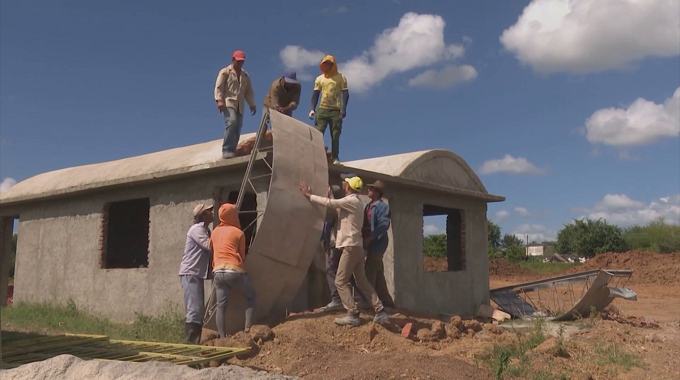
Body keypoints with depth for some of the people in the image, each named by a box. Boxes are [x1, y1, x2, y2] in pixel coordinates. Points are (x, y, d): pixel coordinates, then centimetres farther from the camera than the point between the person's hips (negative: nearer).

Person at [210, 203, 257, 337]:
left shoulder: (215, 231, 15)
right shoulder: (238, 233, 3)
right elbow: (242, 255, 8)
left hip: (218, 272, 4)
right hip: (234, 271, -4)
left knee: (221, 306, 5)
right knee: (251, 297, 14)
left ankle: (222, 337, 0)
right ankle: (248, 328, 1)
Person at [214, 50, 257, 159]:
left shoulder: (245, 76, 23)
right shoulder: (225, 72, 5)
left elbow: (249, 91, 22)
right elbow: (218, 87, -5)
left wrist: (252, 104, 11)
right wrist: (219, 100, -19)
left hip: (239, 106, 6)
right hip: (227, 103, -6)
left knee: (237, 129, -3)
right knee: (232, 122, -28)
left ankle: (231, 151, 0)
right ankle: (227, 150, -29)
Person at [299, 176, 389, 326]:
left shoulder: (351, 201, -13)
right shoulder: (355, 202, 16)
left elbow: (330, 203, -18)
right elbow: (334, 204, 18)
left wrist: (309, 195, -10)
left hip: (351, 247, -9)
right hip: (356, 247, 9)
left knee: (340, 281, -5)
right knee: (362, 282, 10)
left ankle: (353, 315, -6)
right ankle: (380, 311, 8)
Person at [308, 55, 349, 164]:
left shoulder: (341, 77, 6)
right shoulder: (319, 78, 14)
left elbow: (345, 93, 0)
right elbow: (315, 94, 11)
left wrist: (343, 108, -13)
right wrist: (312, 109, -2)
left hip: (336, 110, -2)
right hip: (322, 109, 2)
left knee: (335, 135, -4)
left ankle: (335, 157, -1)